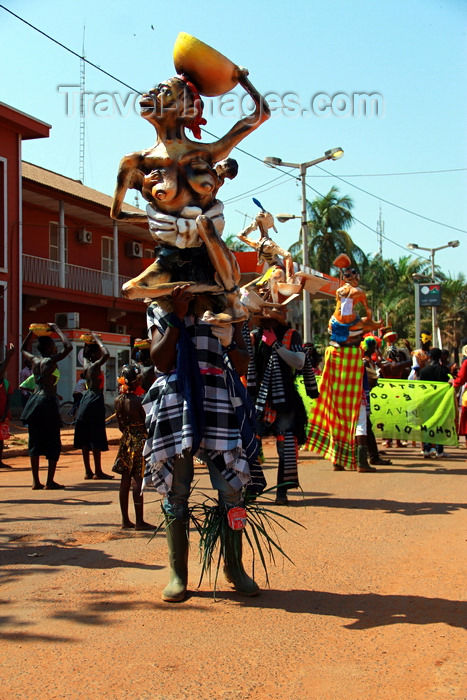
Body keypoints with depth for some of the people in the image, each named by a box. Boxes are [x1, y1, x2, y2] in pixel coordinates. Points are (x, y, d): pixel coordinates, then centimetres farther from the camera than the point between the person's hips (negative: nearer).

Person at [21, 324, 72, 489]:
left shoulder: (35, 361, 9)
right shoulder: (51, 361, -10)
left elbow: (23, 349, 30)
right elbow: (68, 347, -17)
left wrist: (31, 332, 24)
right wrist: (57, 329, -7)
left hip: (34, 401, 7)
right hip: (48, 402, -7)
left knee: (35, 441, 9)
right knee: (53, 443, 1)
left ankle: (36, 481, 11)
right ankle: (50, 481, -1)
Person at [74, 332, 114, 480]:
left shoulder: (86, 365, 10)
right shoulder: (95, 366, -13)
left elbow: (85, 355, 32)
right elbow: (106, 355, -27)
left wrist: (88, 342, 23)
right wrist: (97, 340, -15)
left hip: (86, 399, 9)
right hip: (95, 401, -9)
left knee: (85, 439, 8)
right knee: (96, 439, -4)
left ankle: (88, 471, 13)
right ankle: (98, 471, -1)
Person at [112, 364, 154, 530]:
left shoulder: (118, 400, 5)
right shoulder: (137, 400, -15)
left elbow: (121, 424, 12)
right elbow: (147, 422, -10)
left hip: (126, 440, 7)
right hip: (140, 440, -7)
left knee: (126, 478, 9)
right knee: (137, 479, -4)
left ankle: (125, 520, 15)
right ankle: (139, 521, -1)